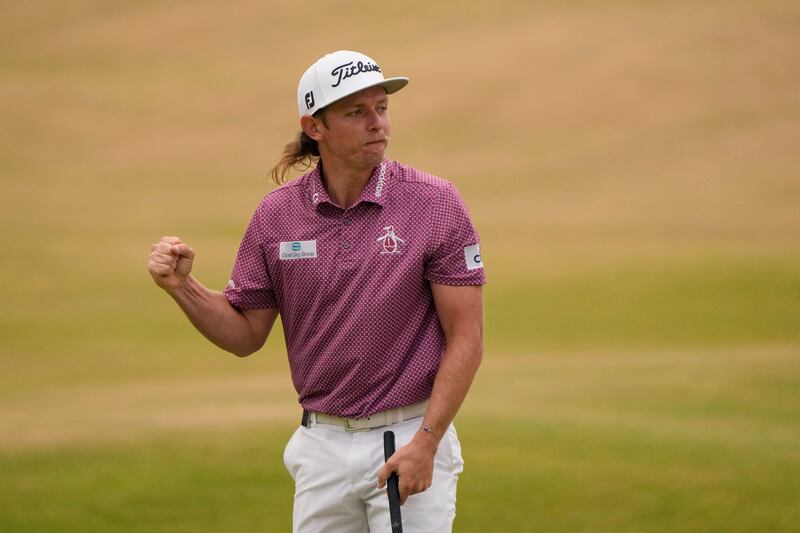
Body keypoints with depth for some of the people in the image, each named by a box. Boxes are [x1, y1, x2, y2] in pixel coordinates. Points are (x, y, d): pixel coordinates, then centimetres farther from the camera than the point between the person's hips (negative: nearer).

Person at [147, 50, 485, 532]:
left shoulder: (436, 203, -8)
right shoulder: (277, 215, 3)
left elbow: (467, 339, -8)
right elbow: (246, 335, 9)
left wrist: (425, 443, -16)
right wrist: (182, 287, -8)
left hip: (411, 441, -3)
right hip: (322, 447, 3)